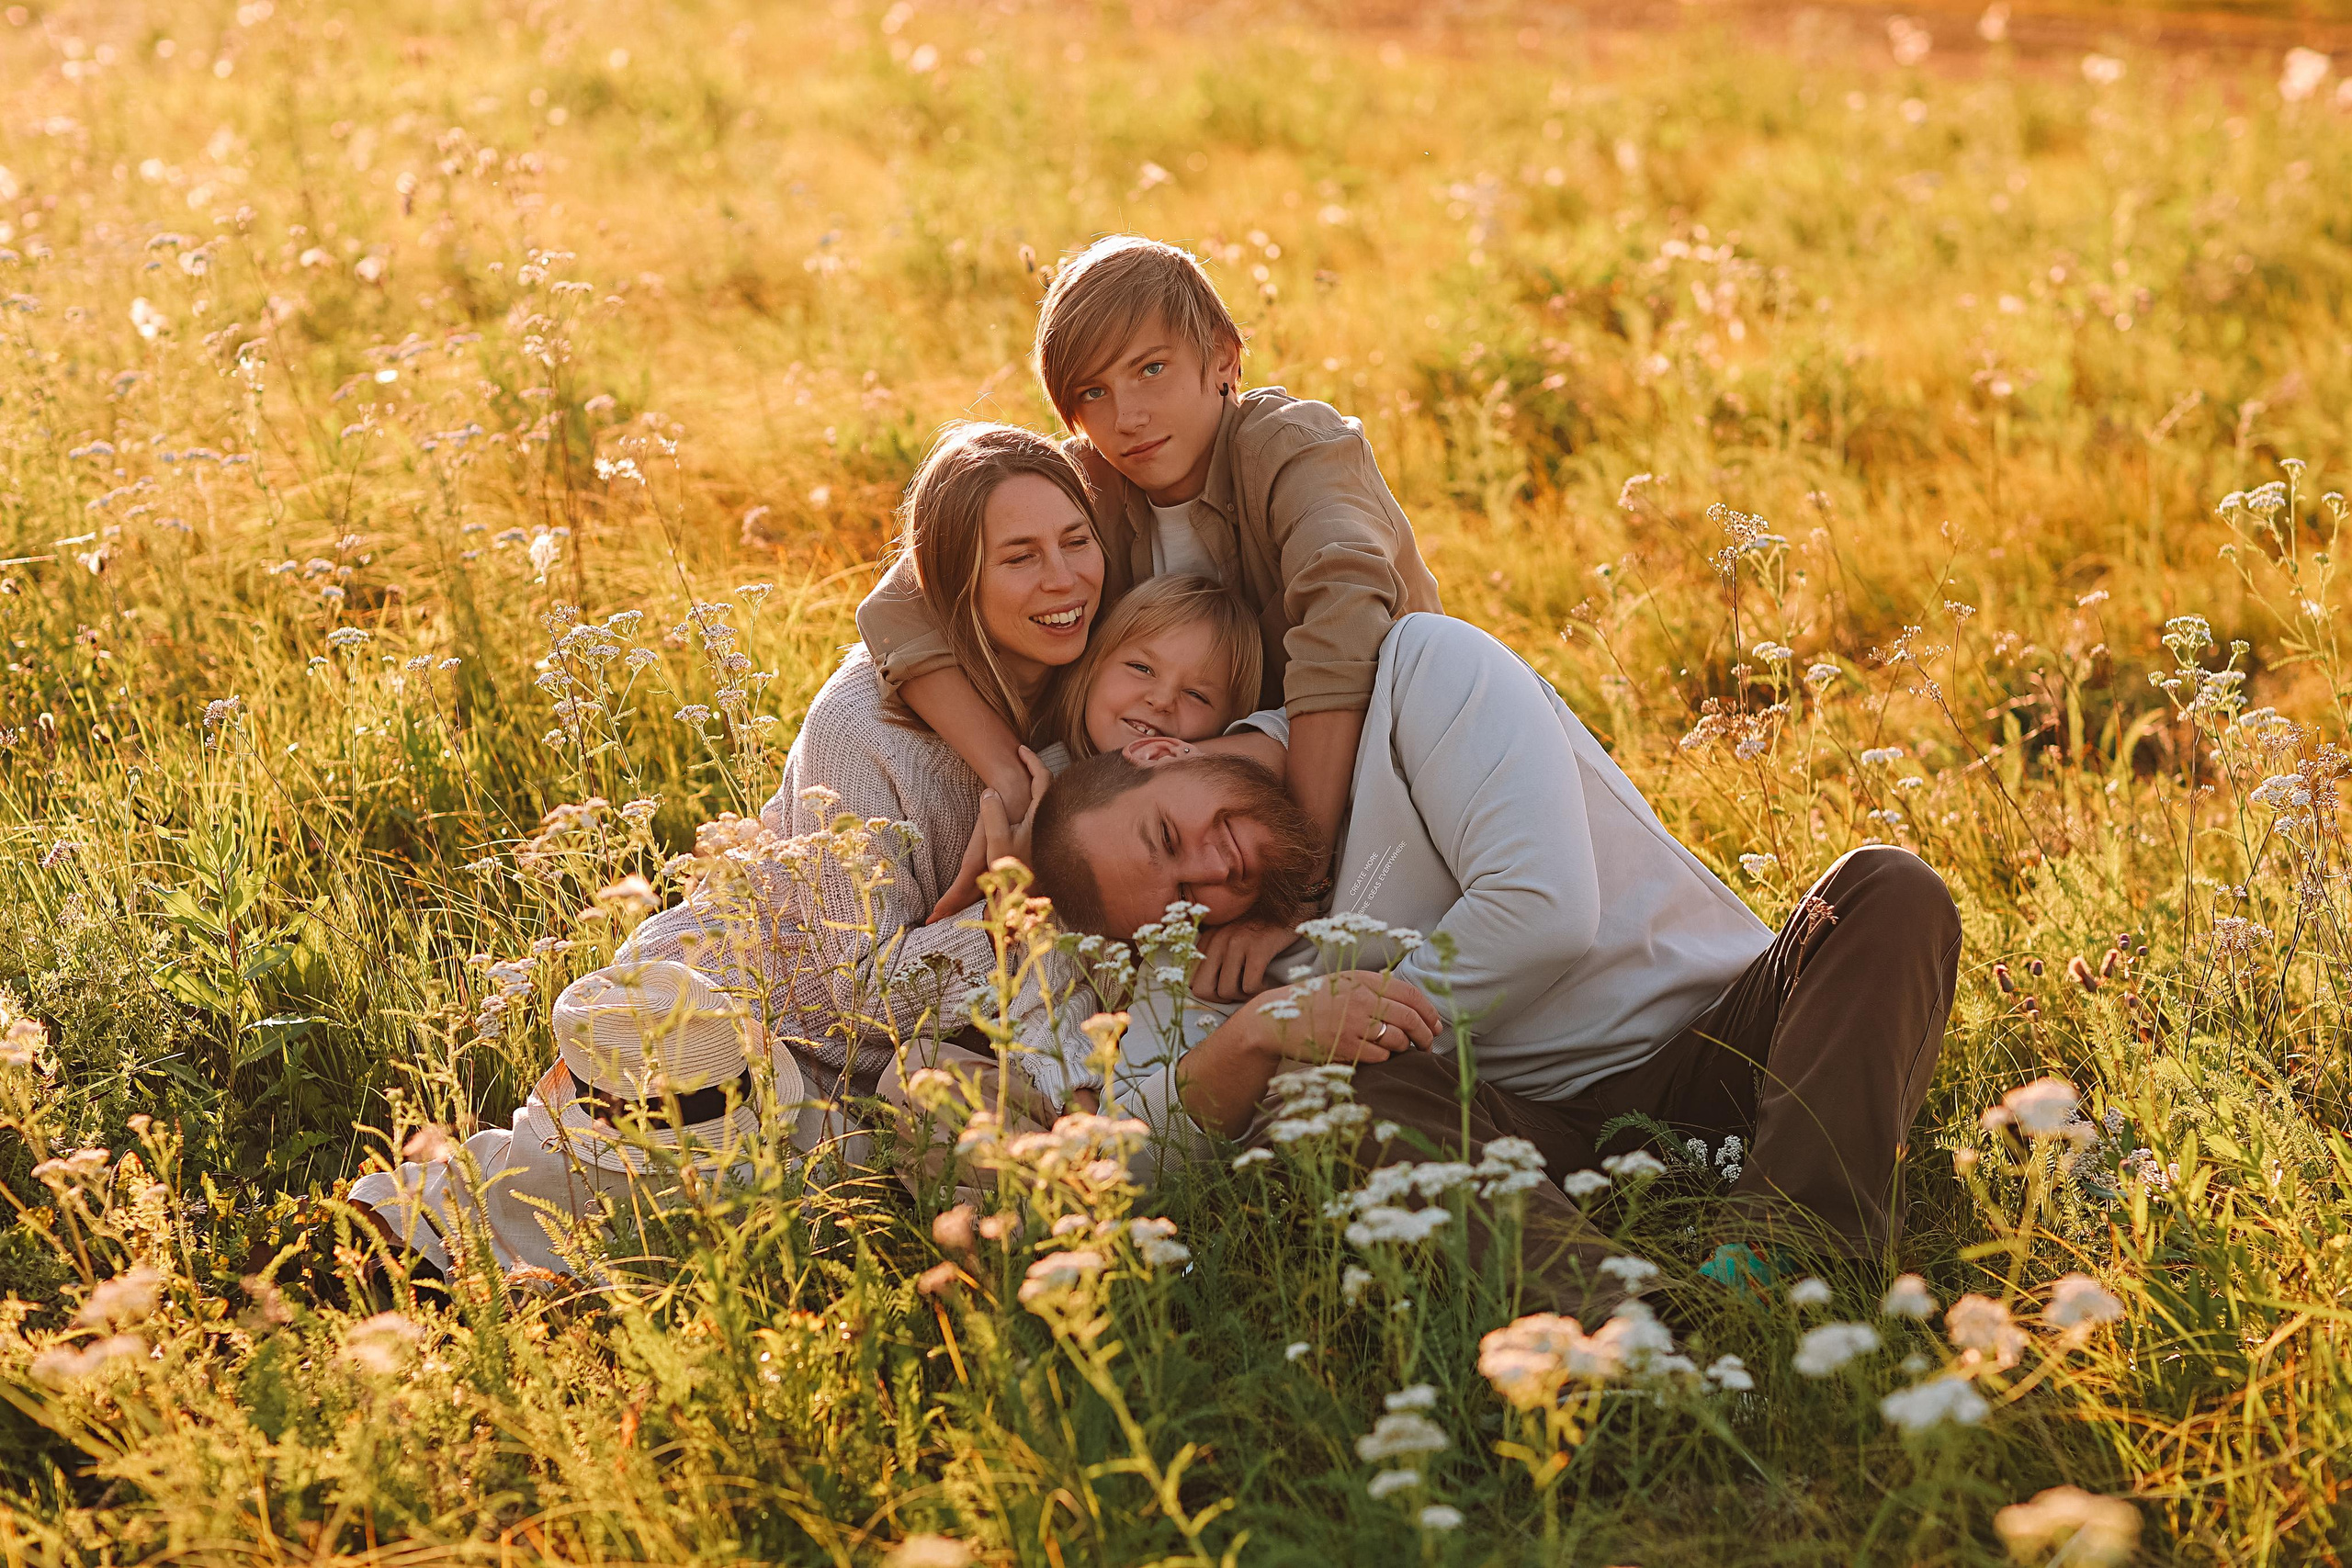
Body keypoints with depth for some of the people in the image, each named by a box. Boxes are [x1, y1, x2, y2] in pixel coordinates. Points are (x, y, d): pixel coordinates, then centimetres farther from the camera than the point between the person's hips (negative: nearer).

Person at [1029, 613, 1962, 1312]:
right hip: (1550, 1130, 2)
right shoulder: (1249, 931, 4)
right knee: (1359, 1096, -29)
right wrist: (1260, 1034, -23)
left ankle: (1784, 1255, -46)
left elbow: (1545, 912, -20)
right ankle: (1605, 1317, -54)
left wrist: (1356, 1021, -9)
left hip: (1726, 1037, -2)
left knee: (1890, 891, -29)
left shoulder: (1422, 668, -9)